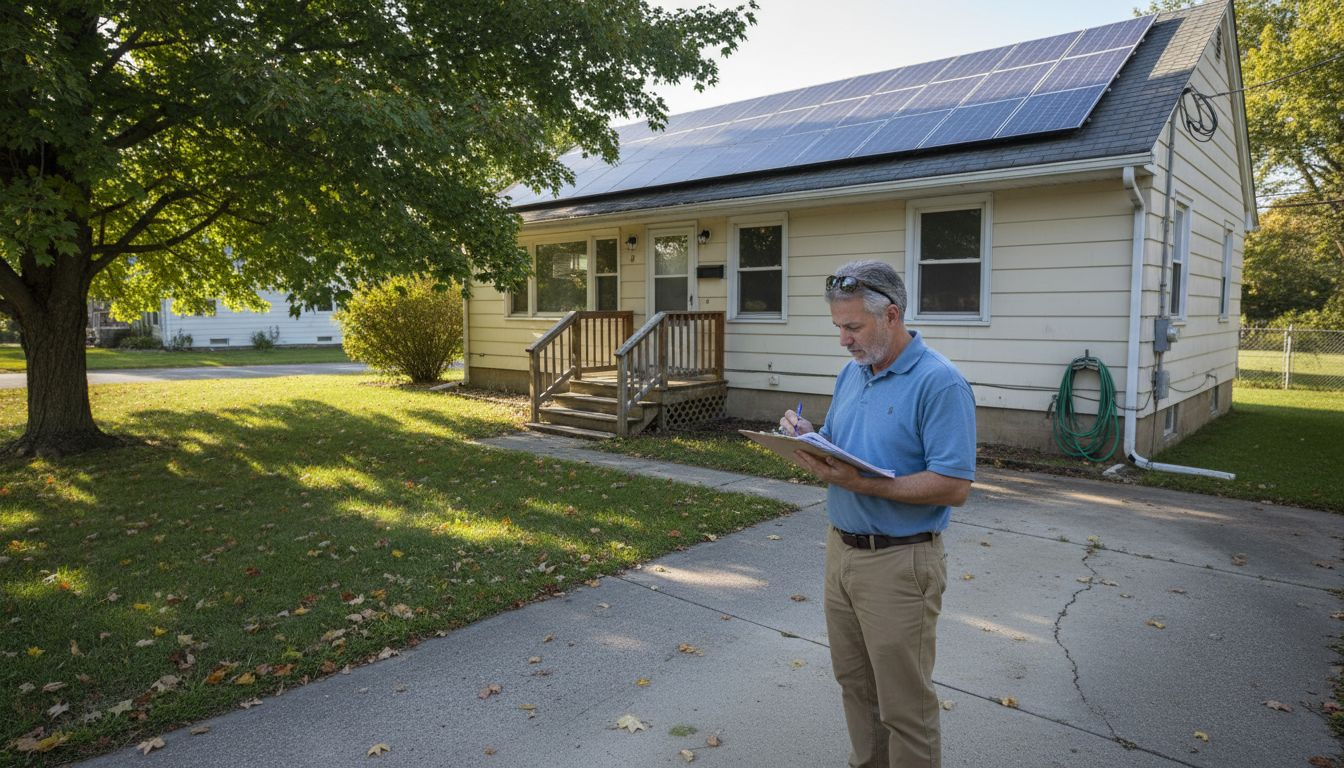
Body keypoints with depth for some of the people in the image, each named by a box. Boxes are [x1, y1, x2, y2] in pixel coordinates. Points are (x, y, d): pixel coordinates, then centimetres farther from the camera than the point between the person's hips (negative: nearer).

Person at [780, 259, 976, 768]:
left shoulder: (939, 383, -17)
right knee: (855, 684, 21)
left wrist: (861, 483, -28)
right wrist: (808, 439, -6)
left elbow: (955, 487, -21)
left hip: (899, 562, -7)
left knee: (904, 704, 7)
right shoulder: (851, 373, 8)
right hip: (841, 549, 8)